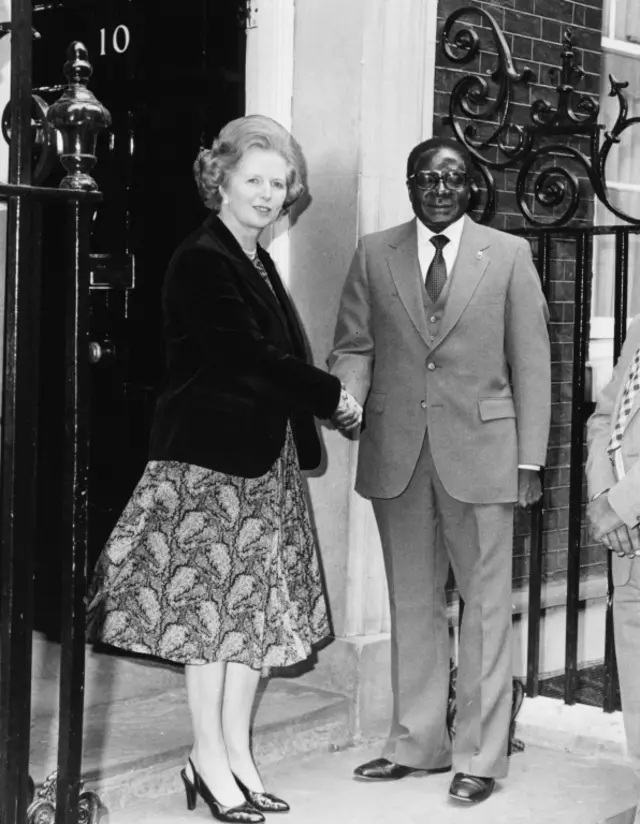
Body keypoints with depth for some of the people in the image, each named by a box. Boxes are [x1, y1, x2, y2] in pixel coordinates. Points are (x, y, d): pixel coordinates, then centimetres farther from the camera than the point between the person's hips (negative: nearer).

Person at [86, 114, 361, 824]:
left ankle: (237, 754, 18)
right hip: (210, 455, -9)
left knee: (255, 603, 10)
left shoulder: (258, 263, 17)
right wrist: (332, 398, -10)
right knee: (212, 598, -2)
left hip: (264, 457, 9)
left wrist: (316, 410, -2)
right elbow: (248, 357, -18)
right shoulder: (201, 260, -11)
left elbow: (280, 357, 12)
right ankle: (209, 760, 9)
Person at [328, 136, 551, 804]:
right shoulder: (374, 254, 7)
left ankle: (479, 756, 13)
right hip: (396, 453, 2)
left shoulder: (509, 254, 2)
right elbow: (353, 345, 7)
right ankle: (416, 744, 25)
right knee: (412, 604, 12)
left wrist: (529, 459, -4)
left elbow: (530, 361, 1)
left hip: (480, 451, -2)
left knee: (484, 606, 3)